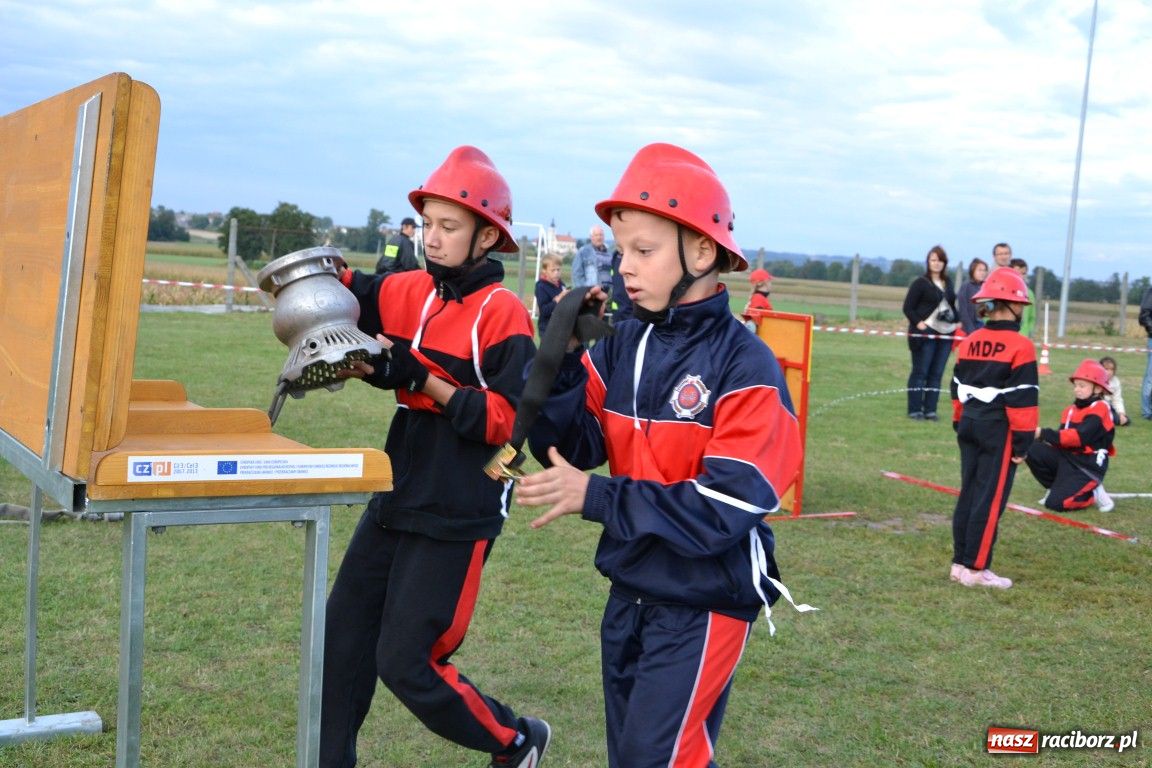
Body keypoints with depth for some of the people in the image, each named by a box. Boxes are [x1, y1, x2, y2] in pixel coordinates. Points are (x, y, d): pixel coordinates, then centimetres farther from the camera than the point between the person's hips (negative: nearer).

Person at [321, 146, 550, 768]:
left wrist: (422, 378, -22)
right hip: (397, 500, 7)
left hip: (457, 518, -7)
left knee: (405, 663, -1)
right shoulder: (410, 293, 5)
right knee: (343, 636, 14)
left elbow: (509, 421, -19)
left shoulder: (503, 314, -14)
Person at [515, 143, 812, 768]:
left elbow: (726, 508, -23)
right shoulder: (621, 346, -1)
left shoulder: (744, 367, -18)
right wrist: (561, 356, -17)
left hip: (703, 603, -6)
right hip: (629, 592, 6)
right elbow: (570, 449, -3)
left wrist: (595, 498, -24)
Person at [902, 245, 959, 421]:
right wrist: (918, 323, -17)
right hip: (925, 333, -5)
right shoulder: (920, 283, -4)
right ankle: (914, 410, 4)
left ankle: (930, 409, 10)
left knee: (937, 373, 5)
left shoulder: (948, 283, 14)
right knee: (920, 372, -1)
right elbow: (908, 307, -5)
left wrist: (956, 323, 7)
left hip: (945, 334, 5)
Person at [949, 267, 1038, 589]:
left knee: (968, 493, 13)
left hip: (969, 426, 7)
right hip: (999, 430, -7)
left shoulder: (968, 343, 8)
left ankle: (960, 562, 18)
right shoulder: (1020, 347, -13)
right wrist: (1022, 442, -10)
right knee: (990, 499, -1)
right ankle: (976, 568, 2)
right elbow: (1022, 400, -14)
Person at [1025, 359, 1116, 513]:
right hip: (1067, 457, 7)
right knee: (1034, 450, -16)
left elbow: (1079, 437, -24)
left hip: (1088, 467, -7)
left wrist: (1045, 434, -29)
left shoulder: (1099, 409, -13)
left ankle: (1091, 493, 7)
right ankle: (1059, 487, 4)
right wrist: (1046, 439, -15)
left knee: (1055, 503, -19)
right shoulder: (1071, 410, 11)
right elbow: (1064, 437, 8)